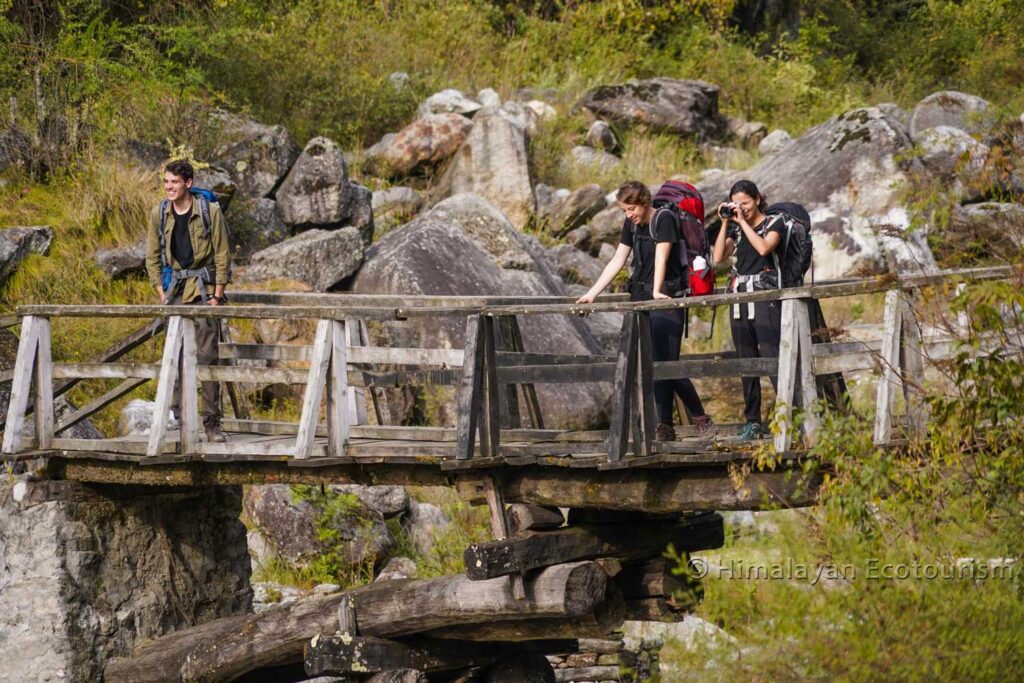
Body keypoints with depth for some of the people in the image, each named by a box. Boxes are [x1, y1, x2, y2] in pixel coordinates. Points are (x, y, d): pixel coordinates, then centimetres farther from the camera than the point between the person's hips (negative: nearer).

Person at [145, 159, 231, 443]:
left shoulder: (210, 211, -9)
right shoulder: (159, 214, 1)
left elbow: (222, 255, -5)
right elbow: (152, 257, 8)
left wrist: (216, 296, -9)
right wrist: (161, 294, 1)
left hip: (204, 288, -3)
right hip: (175, 288, 3)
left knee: (207, 355, -8)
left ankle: (212, 422, -5)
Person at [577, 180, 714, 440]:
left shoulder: (664, 219, -11)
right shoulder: (631, 225, 10)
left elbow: (661, 257, -23)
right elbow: (617, 262, 12)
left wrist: (657, 292, -36)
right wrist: (592, 293, 6)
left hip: (665, 299, -7)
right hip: (640, 297, 7)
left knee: (668, 362, -11)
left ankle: (701, 418, 0)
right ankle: (665, 426, 4)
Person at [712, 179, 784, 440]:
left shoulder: (773, 224, 1)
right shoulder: (735, 229, 15)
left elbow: (763, 247, -18)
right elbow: (718, 256, 3)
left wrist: (743, 221, -12)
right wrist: (725, 224, -1)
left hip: (765, 297, -6)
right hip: (739, 298, 6)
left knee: (772, 357, -15)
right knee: (746, 363, 6)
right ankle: (752, 421, 9)